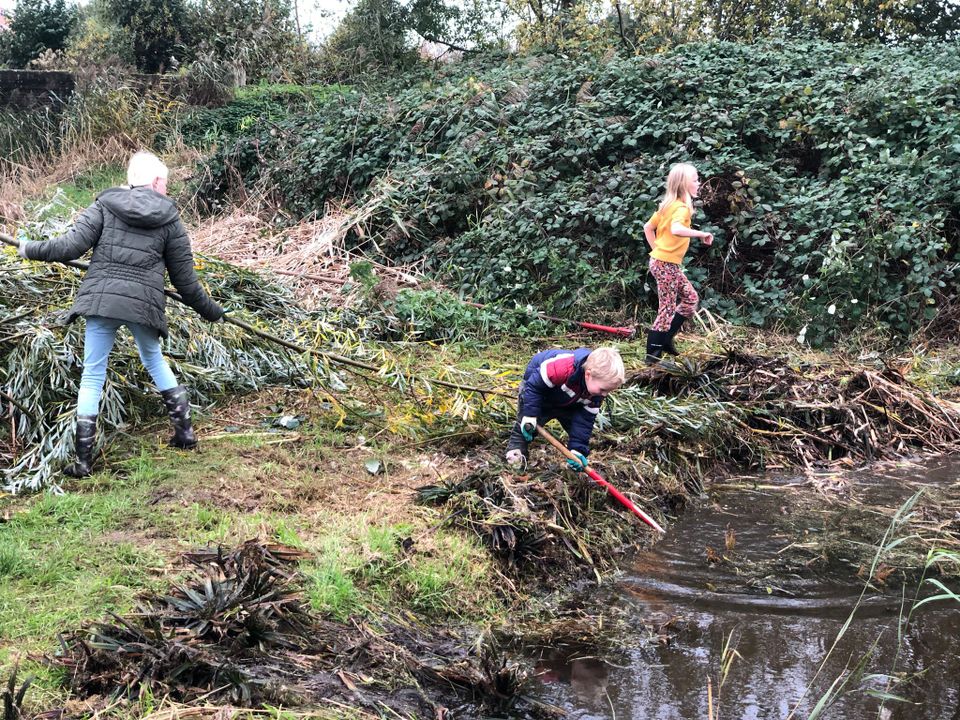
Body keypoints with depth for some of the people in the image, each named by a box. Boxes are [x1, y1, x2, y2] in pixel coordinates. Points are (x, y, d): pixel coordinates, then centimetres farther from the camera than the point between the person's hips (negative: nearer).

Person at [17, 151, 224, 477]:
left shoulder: (105, 205, 6)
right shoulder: (170, 220, 8)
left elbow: (72, 245, -5)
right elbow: (185, 280, 10)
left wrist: (31, 249, 11)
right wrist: (210, 311, 23)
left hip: (100, 300, -1)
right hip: (145, 303, 1)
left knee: (92, 375, 6)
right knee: (154, 360, 26)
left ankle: (83, 460, 6)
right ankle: (185, 432, 30)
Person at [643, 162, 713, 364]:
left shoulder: (668, 204, 10)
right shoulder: (682, 207, -18)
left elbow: (648, 228, 17)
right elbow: (676, 229, -39)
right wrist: (702, 234, -30)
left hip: (660, 261, 9)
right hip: (667, 264, -9)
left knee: (691, 298, 18)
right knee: (668, 309, -2)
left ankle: (666, 337, 20)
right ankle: (653, 353, 3)